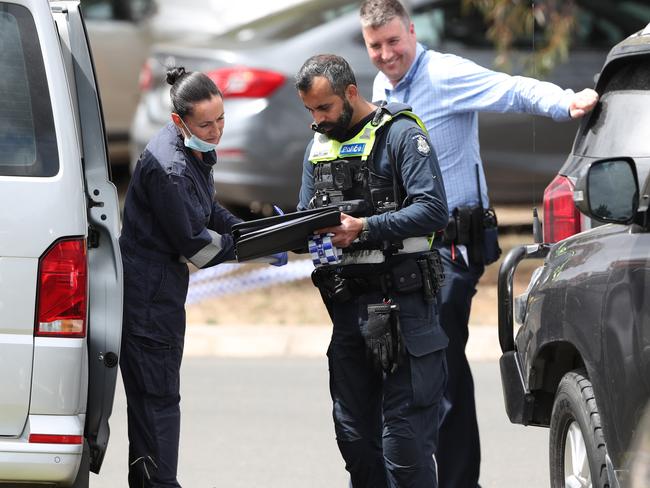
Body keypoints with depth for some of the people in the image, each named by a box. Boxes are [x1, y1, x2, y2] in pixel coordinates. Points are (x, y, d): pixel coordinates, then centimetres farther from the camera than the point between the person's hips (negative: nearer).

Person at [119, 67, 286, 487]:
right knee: (158, 397, -8)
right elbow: (192, 243, -20)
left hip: (164, 288, 10)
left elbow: (207, 212, 20)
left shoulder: (197, 151, 8)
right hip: (149, 292, -10)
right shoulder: (168, 168, -24)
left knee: (155, 395, 15)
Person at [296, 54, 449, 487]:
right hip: (347, 304, 8)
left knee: (403, 436, -8)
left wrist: (364, 228, -23)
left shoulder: (399, 134, -7)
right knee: (355, 435, 10)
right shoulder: (320, 144, 17)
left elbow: (434, 211, -16)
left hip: (399, 300, -8)